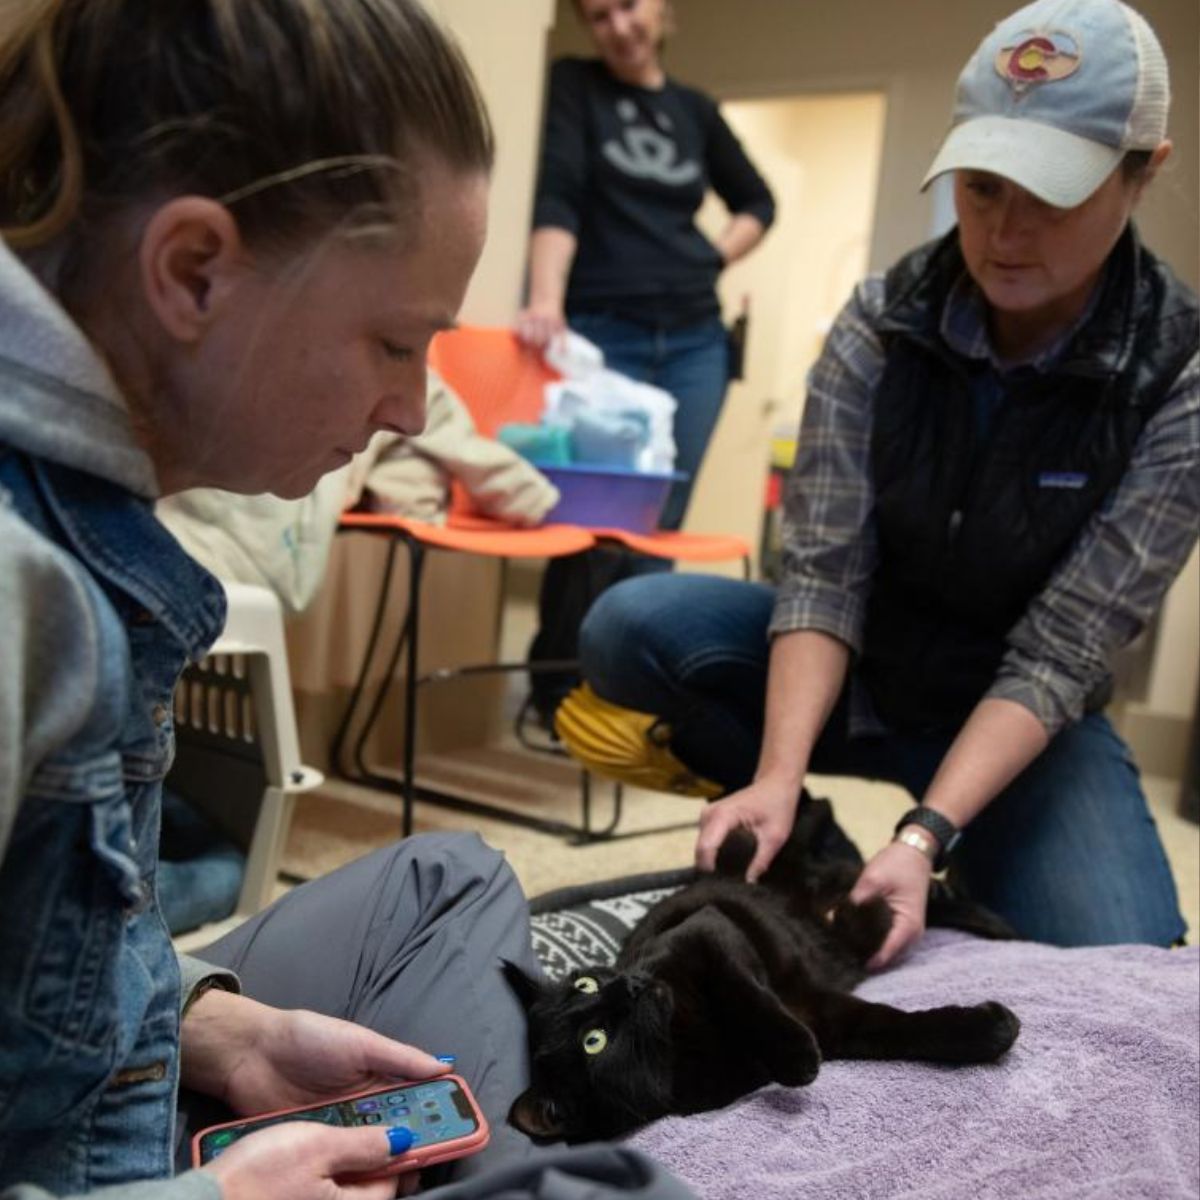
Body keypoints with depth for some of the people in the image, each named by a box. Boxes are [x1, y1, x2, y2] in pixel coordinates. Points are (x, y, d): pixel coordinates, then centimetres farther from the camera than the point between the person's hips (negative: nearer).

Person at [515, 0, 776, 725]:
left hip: (693, 340, 4)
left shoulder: (696, 109, 14)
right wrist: (546, 299, -26)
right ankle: (558, 696, 7)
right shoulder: (574, 86, 4)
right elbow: (557, 196, -11)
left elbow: (758, 202, 25)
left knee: (659, 526, 3)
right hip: (600, 333, -4)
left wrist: (712, 261, 7)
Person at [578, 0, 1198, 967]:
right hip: (854, 668, 2)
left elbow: (1057, 656, -22)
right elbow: (823, 572, -18)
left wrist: (926, 835, -34)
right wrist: (778, 777, -33)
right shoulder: (880, 324, -13)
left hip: (1023, 717, -1)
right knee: (630, 627, -23)